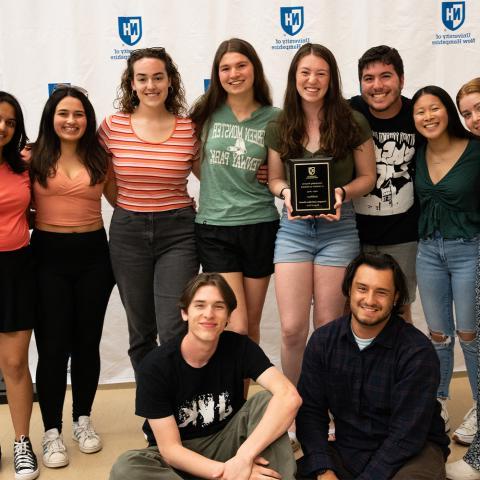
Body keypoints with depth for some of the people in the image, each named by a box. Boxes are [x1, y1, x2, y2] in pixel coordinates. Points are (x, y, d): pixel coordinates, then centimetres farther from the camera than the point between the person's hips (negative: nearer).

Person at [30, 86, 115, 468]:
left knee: (87, 342, 12)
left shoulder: (99, 158, 5)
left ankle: (83, 420, 29)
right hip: (48, 255, -2)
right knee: (53, 346, 0)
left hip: (92, 254, 2)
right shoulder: (35, 157, 0)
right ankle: (52, 432, 13)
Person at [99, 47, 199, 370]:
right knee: (141, 332, 13)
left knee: (174, 331, -9)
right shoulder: (113, 126, -2)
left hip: (178, 233, -1)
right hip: (128, 233, 2)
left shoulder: (189, 128, -3)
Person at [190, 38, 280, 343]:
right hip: (214, 228, -1)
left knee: (252, 325, 12)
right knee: (235, 329, -7)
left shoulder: (273, 118, 1)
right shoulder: (206, 113, 1)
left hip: (260, 226, 1)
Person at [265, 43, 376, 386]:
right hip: (293, 229, 1)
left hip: (338, 228, -1)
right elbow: (274, 178, 10)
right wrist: (286, 192, -12)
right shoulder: (279, 128, 2)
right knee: (292, 329, -3)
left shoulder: (353, 123, -3)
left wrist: (341, 193, -17)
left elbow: (368, 177, 3)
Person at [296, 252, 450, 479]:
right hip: (347, 450, 3)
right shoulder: (322, 340, -2)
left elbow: (407, 435, -18)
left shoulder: (418, 352, -16)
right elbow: (310, 410, -4)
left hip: (413, 450, -3)